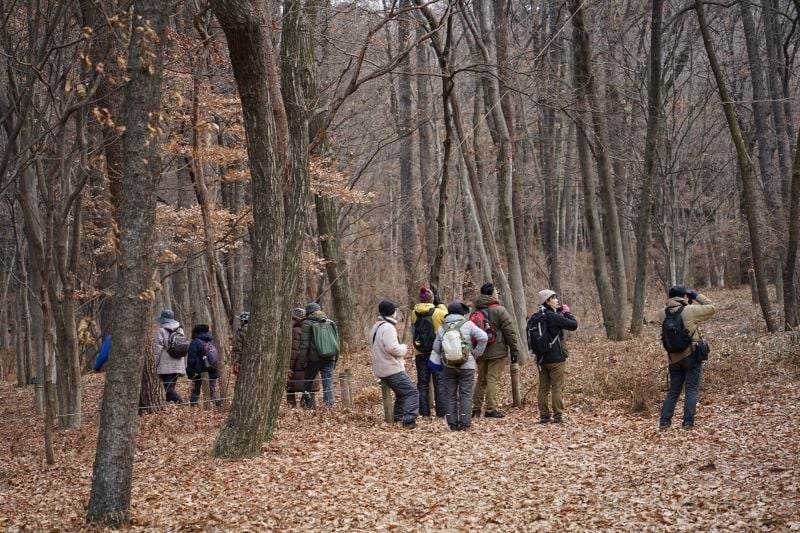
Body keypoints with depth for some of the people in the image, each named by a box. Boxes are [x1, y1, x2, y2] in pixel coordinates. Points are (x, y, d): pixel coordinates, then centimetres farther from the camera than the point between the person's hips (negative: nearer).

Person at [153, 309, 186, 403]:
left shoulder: (161, 331, -7)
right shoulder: (180, 331, 12)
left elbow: (158, 349, -9)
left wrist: (155, 364, -2)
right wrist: (184, 366, 19)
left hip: (165, 367, -6)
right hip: (178, 366, 6)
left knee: (168, 388, -8)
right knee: (171, 387, 15)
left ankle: (179, 402, -29)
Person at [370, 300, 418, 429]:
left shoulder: (376, 327, 15)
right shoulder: (388, 327, -18)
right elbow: (392, 347, -27)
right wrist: (404, 349, -6)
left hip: (381, 370, 10)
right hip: (392, 369, -10)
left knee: (402, 393, 25)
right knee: (412, 392, -10)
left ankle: (397, 418, 26)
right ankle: (409, 420, -19)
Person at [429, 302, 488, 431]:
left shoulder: (442, 328, 5)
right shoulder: (468, 324, -4)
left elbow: (436, 347, 8)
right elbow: (483, 337, -14)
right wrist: (476, 353, -3)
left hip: (448, 367, 2)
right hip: (466, 366, -2)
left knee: (450, 394, 7)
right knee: (465, 394, 2)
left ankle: (453, 424, 6)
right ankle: (464, 424, -3)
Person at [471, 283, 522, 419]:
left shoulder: (475, 311, 10)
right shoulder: (499, 310, -11)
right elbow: (510, 332, -10)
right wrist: (515, 350, -3)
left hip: (480, 351, 7)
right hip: (496, 352, -7)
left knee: (481, 380, 15)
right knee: (493, 379, -3)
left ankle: (476, 408, 17)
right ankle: (490, 409, -4)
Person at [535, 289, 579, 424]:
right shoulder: (553, 316, -15)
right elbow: (573, 325, -13)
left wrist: (561, 313, 10)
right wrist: (567, 313, 2)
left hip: (541, 358, 7)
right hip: (556, 358, -7)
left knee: (543, 388, 9)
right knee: (557, 388, -1)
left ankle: (544, 416, 11)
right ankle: (558, 416, 1)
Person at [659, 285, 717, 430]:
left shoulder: (663, 313, 0)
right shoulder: (689, 310, -12)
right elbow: (712, 308, 0)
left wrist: (687, 303, 12)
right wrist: (697, 296, 8)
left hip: (674, 358, 4)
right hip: (691, 356, -4)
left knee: (673, 391, 13)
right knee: (691, 390, 1)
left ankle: (664, 421, 7)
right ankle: (688, 422, -4)